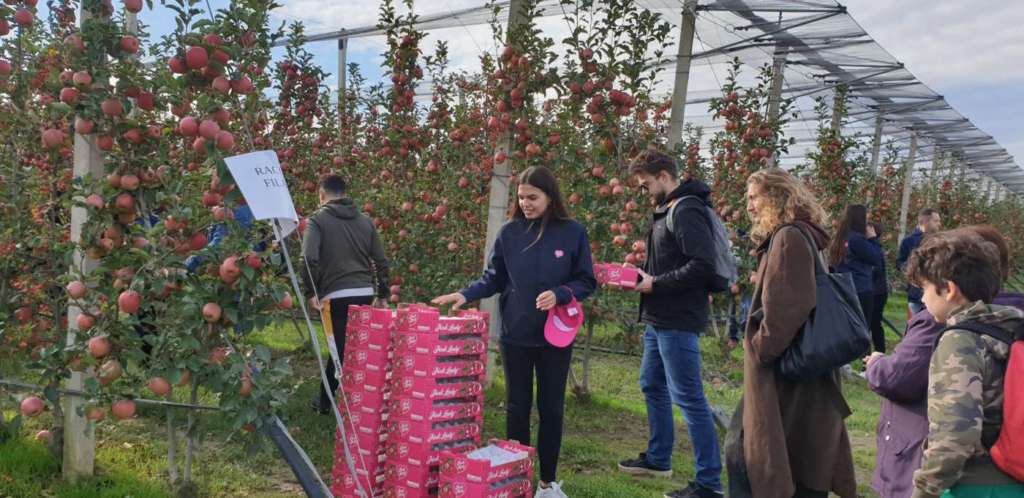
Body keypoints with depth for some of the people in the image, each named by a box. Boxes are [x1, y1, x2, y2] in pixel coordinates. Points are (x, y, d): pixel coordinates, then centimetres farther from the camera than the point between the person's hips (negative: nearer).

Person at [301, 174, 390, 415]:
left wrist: (312, 292, -6)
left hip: (336, 296, -4)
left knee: (341, 351, 4)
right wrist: (381, 295, 21)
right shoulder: (364, 220, 13)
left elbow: (309, 258, -16)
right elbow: (381, 261, 13)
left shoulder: (318, 219, -1)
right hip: (365, 294, 4)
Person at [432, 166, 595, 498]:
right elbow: (494, 279, 5)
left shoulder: (573, 233, -6)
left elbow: (587, 282, -3)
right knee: (517, 406, 10)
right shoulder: (510, 232, -1)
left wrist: (558, 294, -20)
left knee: (551, 408, 8)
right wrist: (466, 294, -11)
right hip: (515, 335, 2)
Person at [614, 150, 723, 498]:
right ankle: (658, 459, 36)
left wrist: (655, 284, -18)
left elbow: (703, 266, -25)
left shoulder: (687, 211, -16)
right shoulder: (667, 211, 15)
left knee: (688, 398, -5)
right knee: (652, 387, 20)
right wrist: (643, 275, 5)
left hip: (677, 322, -11)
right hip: (659, 320, 11)